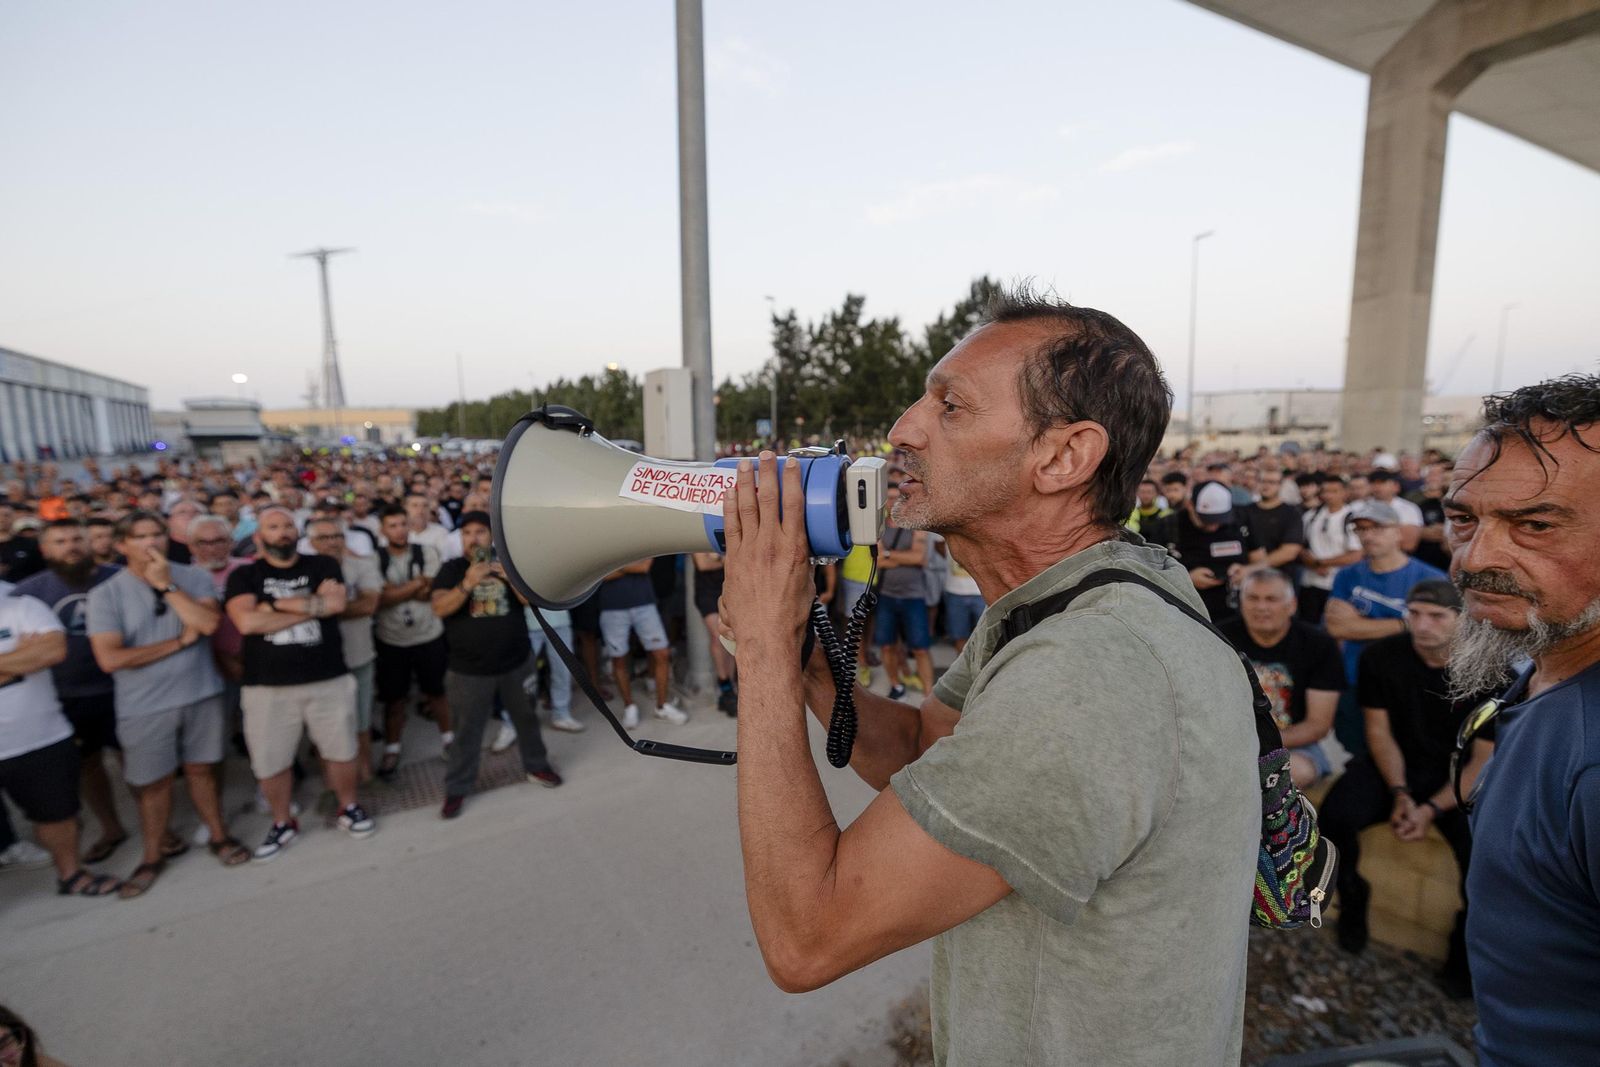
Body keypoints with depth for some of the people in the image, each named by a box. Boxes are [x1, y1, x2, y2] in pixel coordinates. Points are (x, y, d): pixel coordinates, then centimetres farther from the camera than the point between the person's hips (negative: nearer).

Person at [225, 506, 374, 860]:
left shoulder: (323, 565, 4)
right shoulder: (244, 576, 2)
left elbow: (337, 603, -14)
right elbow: (247, 622, -15)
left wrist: (275, 604, -11)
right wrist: (313, 606, -14)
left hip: (330, 679, 0)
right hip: (267, 686, 0)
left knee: (341, 751, 11)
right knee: (270, 763, 10)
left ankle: (349, 808, 33)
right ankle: (282, 822, 32)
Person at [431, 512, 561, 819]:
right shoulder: (451, 570, -3)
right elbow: (439, 608, -17)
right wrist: (468, 584, -33)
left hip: (516, 662, 2)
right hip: (470, 670, -2)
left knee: (526, 718, 17)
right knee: (468, 731, 6)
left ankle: (536, 767, 36)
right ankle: (457, 789, 23)